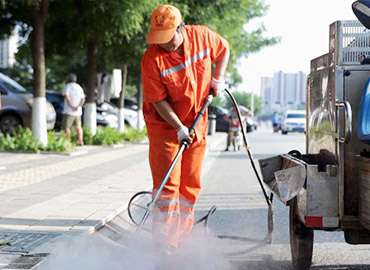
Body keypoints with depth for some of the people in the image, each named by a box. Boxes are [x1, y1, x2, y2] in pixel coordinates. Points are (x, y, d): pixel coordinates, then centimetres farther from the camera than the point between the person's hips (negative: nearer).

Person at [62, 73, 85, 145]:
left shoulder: (68, 86, -3)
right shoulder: (79, 87, 16)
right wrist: (78, 106, -10)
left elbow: (66, 96, -19)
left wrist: (71, 106, -21)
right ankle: (80, 141, 11)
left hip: (69, 112, -6)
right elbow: (83, 99, 4)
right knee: (78, 127, 14)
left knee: (66, 127, -5)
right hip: (78, 112, 6)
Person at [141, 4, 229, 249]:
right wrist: (179, 128, -26)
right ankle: (165, 242, -11)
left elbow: (223, 49, 11)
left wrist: (218, 77, -1)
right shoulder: (152, 59, -23)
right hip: (165, 125, -5)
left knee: (191, 183, 11)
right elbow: (158, 100, -19)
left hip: (197, 122, 5)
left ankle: (183, 237, 23)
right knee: (167, 182, -11)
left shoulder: (202, 36, -11)